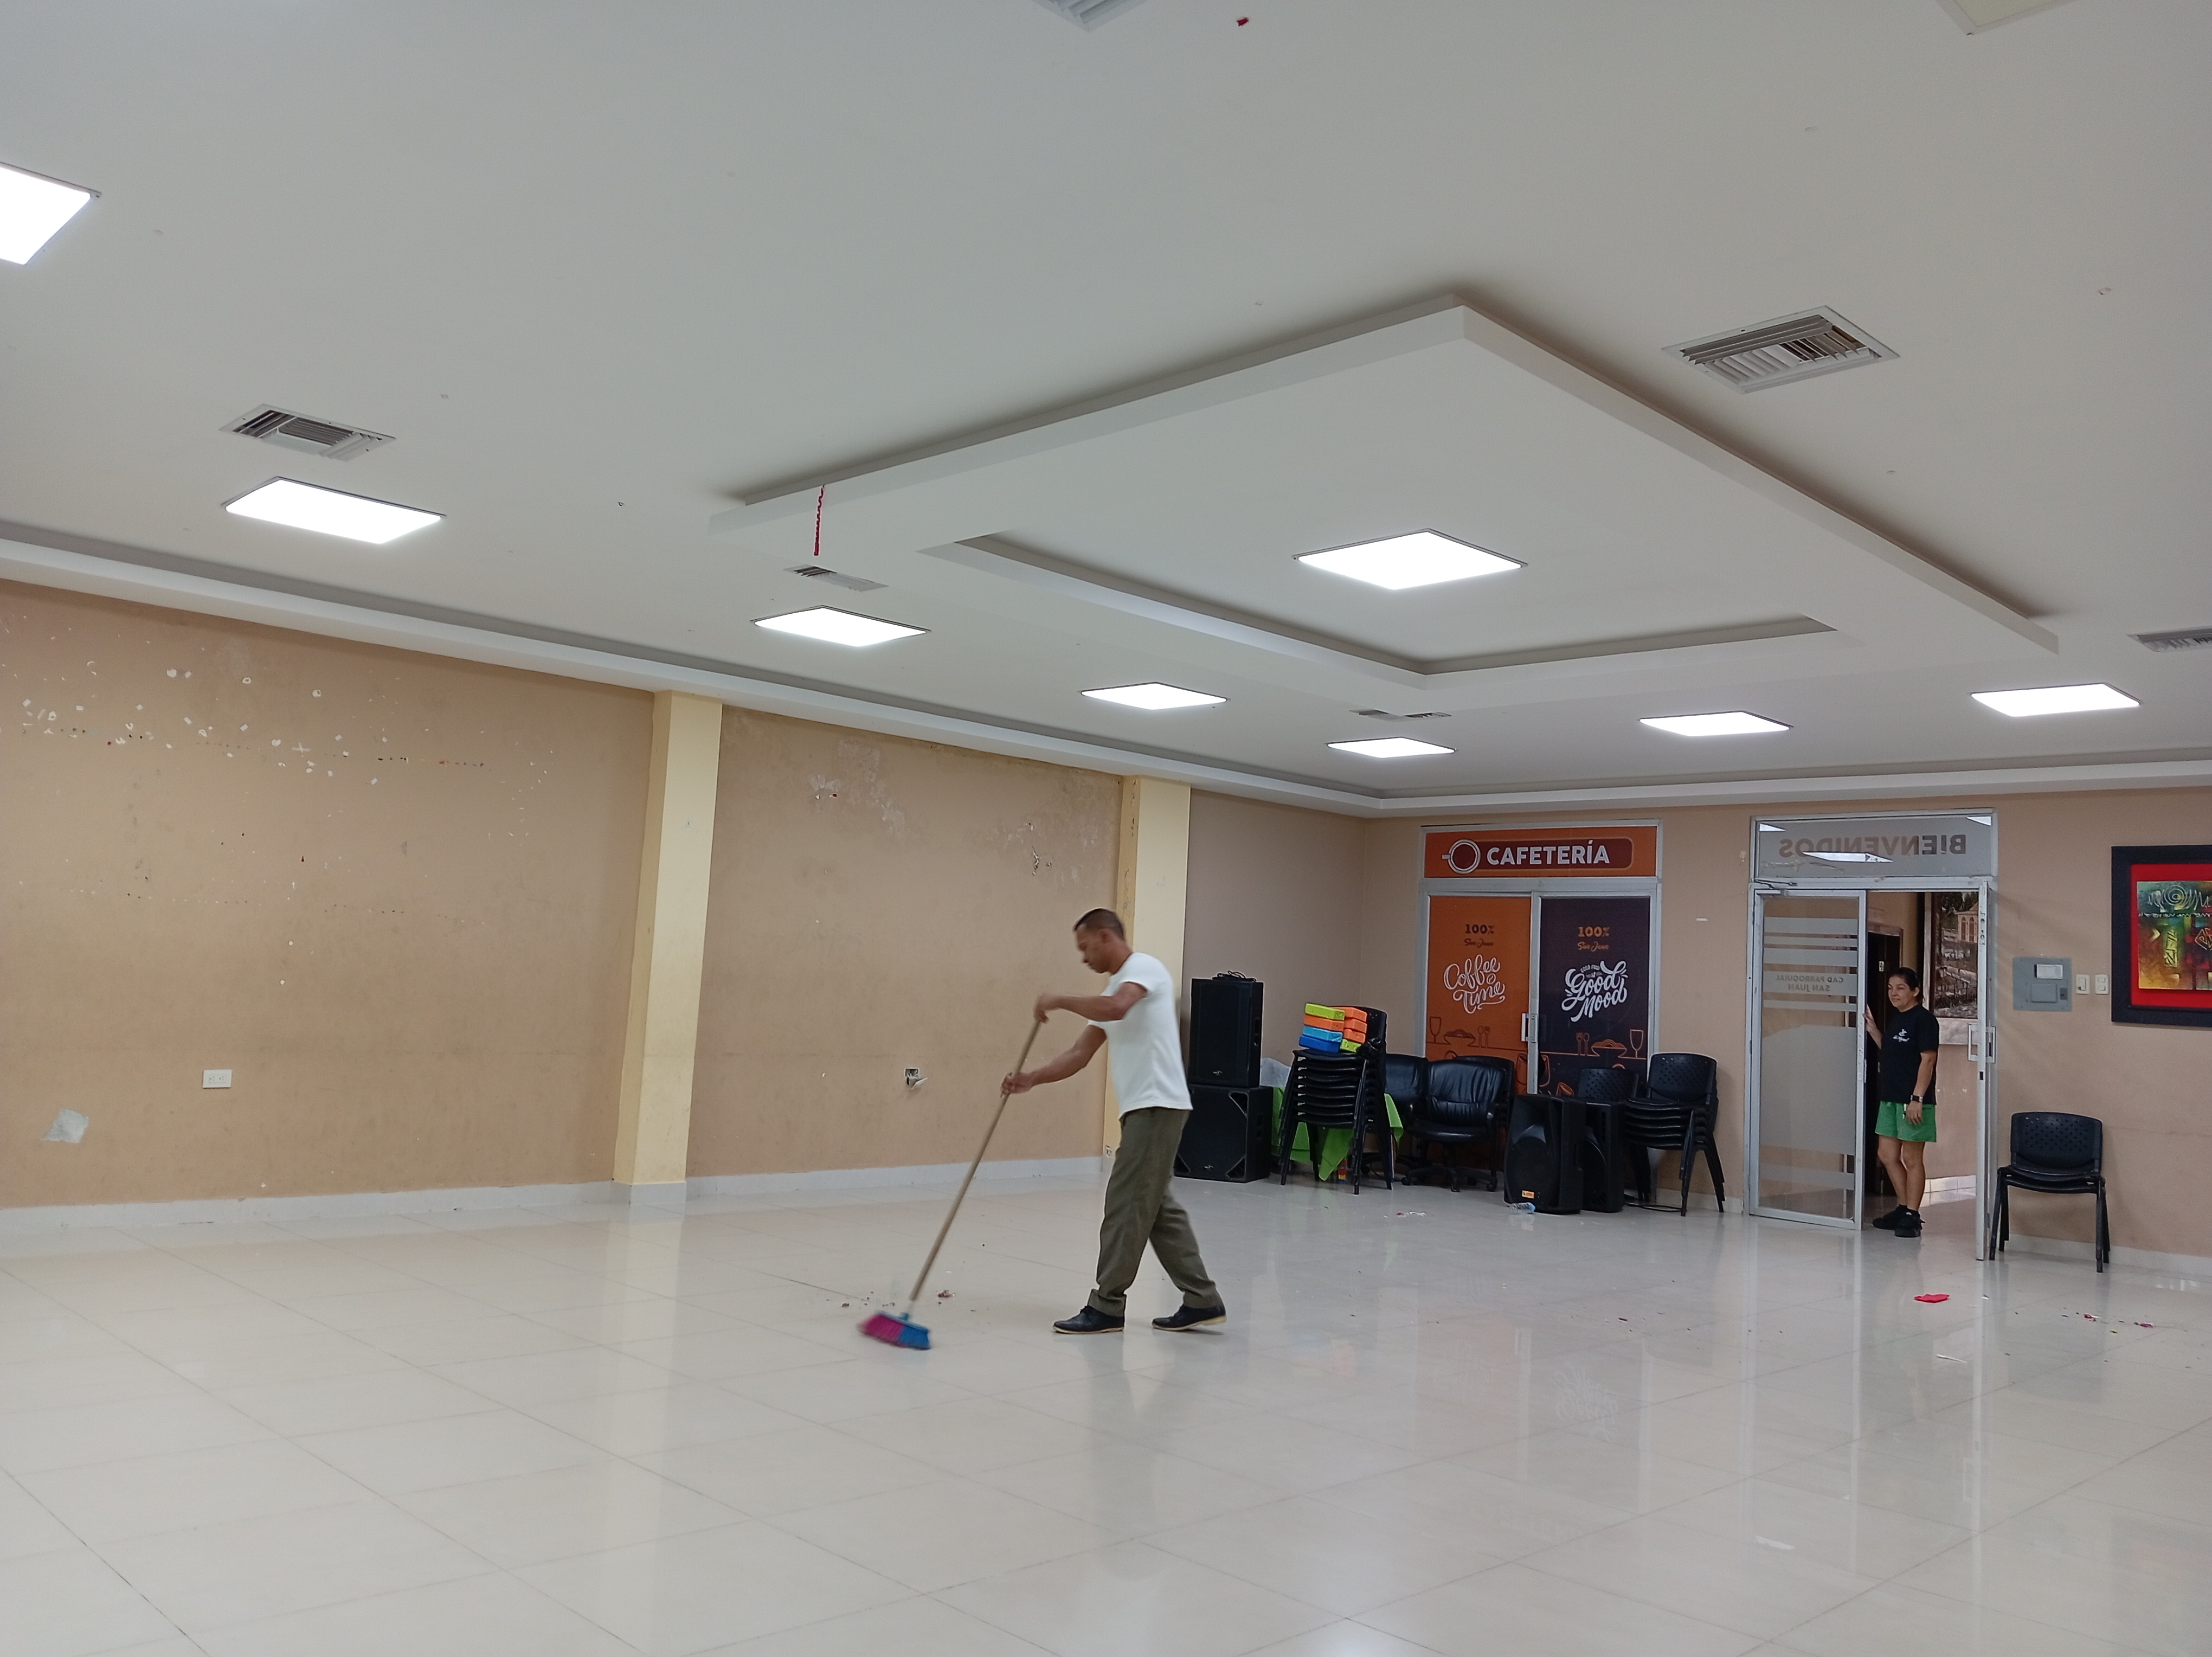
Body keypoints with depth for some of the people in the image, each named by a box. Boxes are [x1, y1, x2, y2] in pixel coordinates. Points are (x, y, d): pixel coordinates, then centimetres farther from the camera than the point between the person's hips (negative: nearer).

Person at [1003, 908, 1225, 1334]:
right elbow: (1080, 1054, 18)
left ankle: (1107, 1306, 2)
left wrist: (1060, 1001, -15)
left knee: (1127, 1206, -5)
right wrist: (1032, 1079, 5)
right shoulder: (1115, 989, 21)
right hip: (1144, 1109, 10)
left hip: (1157, 1107, -10)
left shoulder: (1144, 967, -8)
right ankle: (1201, 1300, 17)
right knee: (1156, 1208, 12)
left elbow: (1116, 1008, -29)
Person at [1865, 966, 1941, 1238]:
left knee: (1912, 1158, -1)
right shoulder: (1894, 1019, 14)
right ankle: (1903, 1208, 24)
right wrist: (1872, 1029, 11)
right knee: (1888, 1155, 12)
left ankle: (1912, 1216, 6)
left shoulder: (1924, 1019, -11)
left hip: (1913, 1101, -9)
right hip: (1890, 1098, 9)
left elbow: (1927, 1060, -16)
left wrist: (1917, 1098, -20)